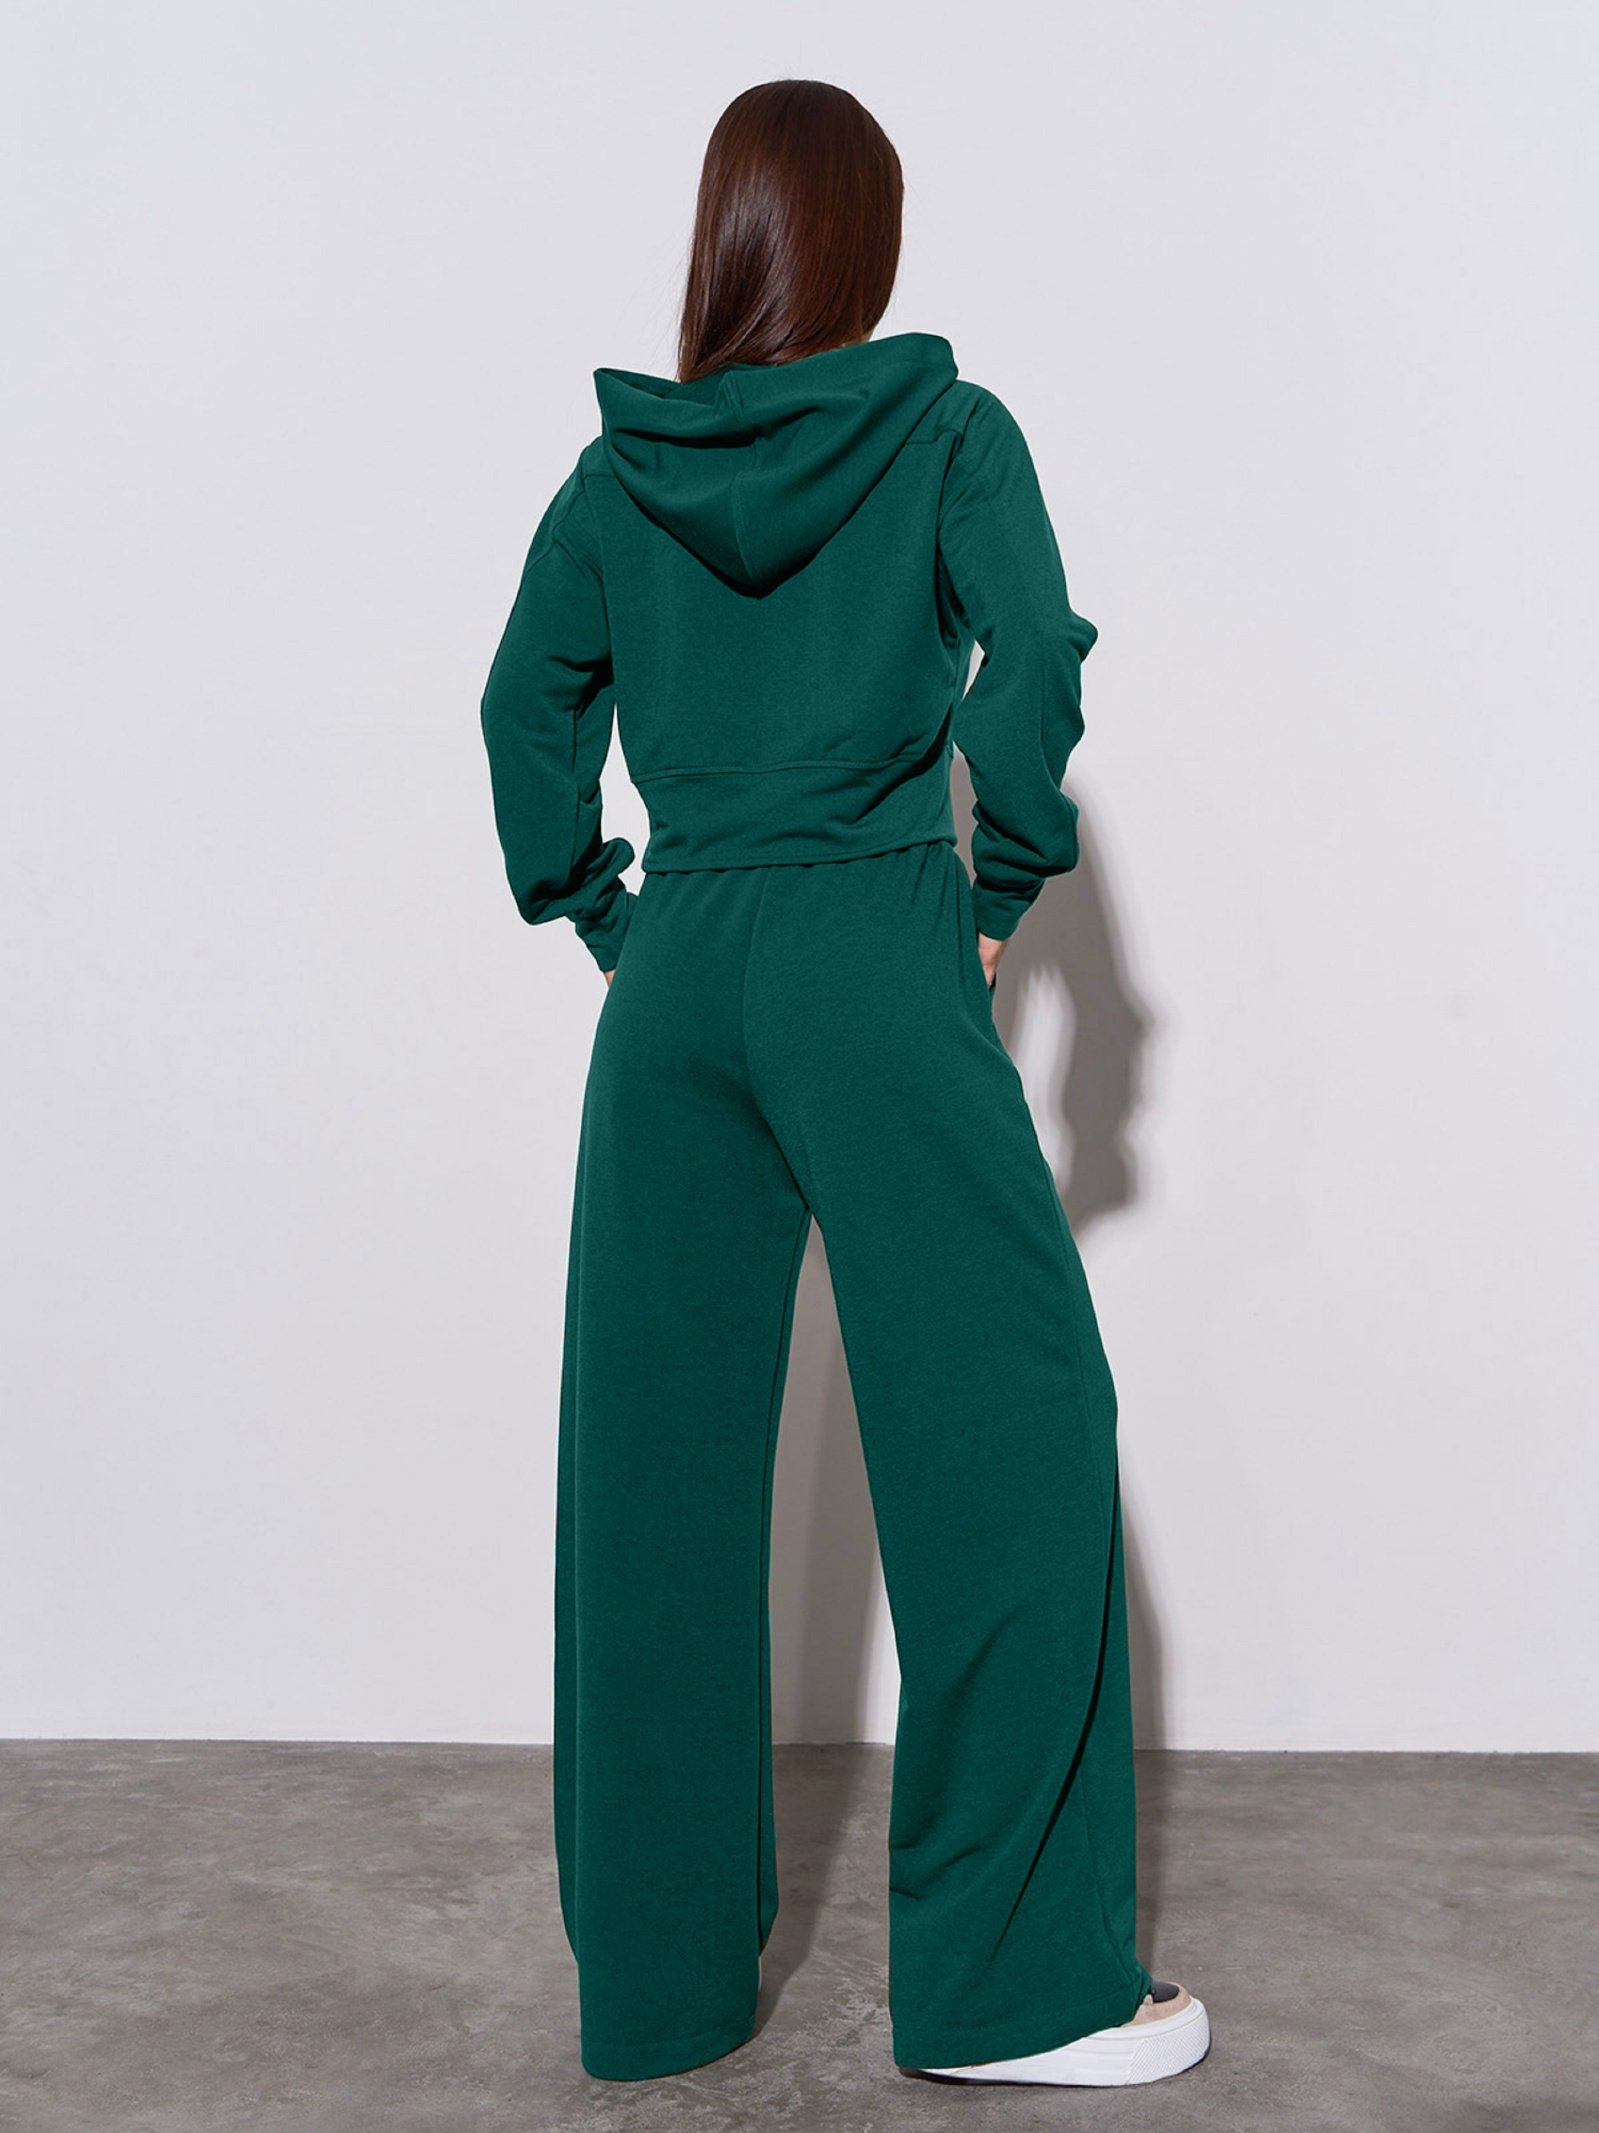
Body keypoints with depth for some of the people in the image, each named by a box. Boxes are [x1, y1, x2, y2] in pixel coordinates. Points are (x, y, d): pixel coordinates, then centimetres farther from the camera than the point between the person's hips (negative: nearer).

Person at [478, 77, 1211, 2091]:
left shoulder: (619, 469, 12)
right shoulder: (946, 431, 2)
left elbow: (528, 709, 11)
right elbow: (1029, 660, -10)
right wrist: (1002, 892, 0)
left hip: (675, 977, 5)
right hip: (871, 961, -4)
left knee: (658, 1458, 8)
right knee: (1003, 1435, 2)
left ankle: (660, 1968, 18)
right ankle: (1013, 1976, 5)